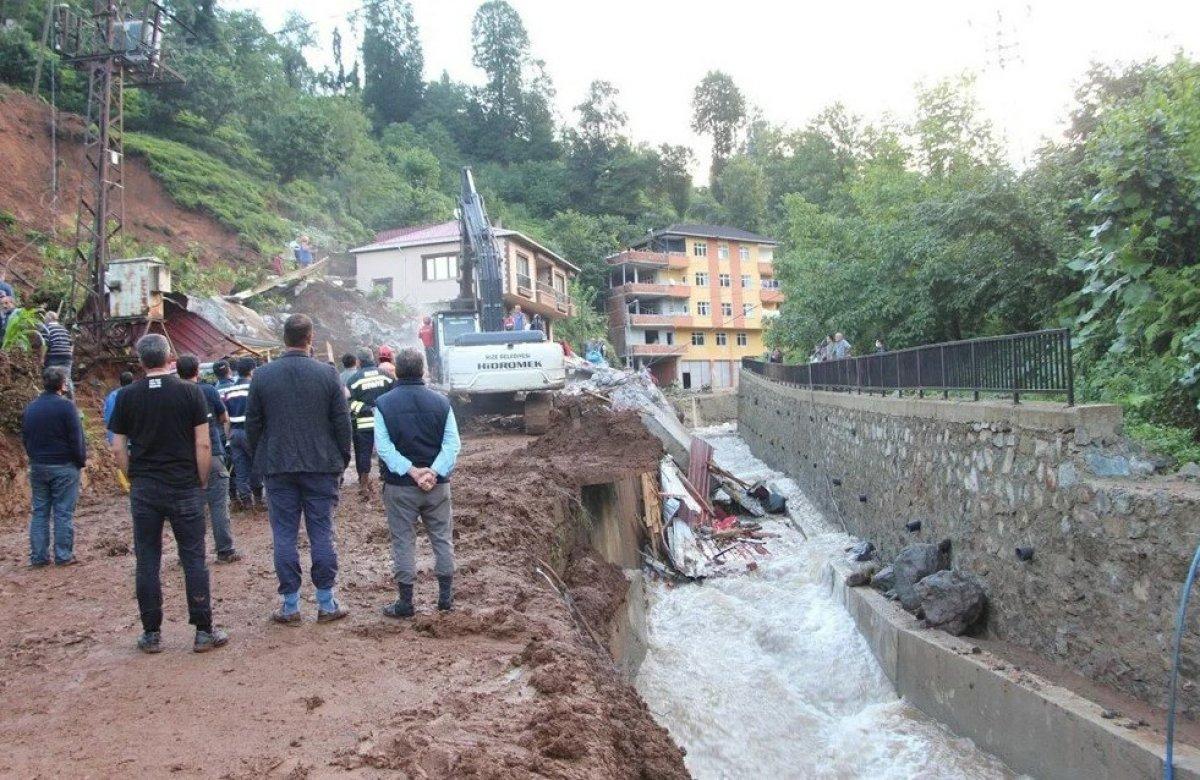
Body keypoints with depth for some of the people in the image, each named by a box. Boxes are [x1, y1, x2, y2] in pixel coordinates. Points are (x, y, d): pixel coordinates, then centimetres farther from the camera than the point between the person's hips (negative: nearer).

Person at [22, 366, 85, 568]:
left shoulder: (31, 407, 7)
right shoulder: (66, 407, -13)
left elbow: (25, 438, 14)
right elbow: (76, 439, -14)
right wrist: (82, 460, -1)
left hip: (37, 467, 6)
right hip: (64, 467, -6)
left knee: (39, 512, 11)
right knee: (63, 513, 0)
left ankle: (38, 557, 13)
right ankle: (63, 556, 4)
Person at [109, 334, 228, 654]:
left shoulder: (126, 396, 1)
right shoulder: (190, 392, -5)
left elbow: (118, 449, 2)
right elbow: (203, 444, -8)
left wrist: (134, 479, 14)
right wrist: (202, 483, 3)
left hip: (144, 490, 2)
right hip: (184, 489, -2)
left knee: (147, 561, 9)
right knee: (193, 559, 4)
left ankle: (151, 634, 14)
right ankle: (204, 632, 7)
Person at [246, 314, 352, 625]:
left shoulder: (262, 375, -2)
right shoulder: (327, 374, -5)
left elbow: (252, 424, 4)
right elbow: (342, 422, -2)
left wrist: (260, 458, 16)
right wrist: (342, 459, 9)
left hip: (278, 467, 1)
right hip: (321, 466, -1)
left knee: (284, 535, 6)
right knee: (321, 533, 5)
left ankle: (290, 605, 11)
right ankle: (326, 604, 11)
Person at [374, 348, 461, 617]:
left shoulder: (384, 404, -5)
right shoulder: (441, 401, 0)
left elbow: (384, 446, -14)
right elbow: (452, 444, -8)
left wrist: (412, 471, -16)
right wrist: (433, 472, -15)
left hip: (399, 486, -2)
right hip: (437, 485, 2)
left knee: (403, 542, 6)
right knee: (442, 539, 13)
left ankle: (405, 602, 11)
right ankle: (446, 596, 18)